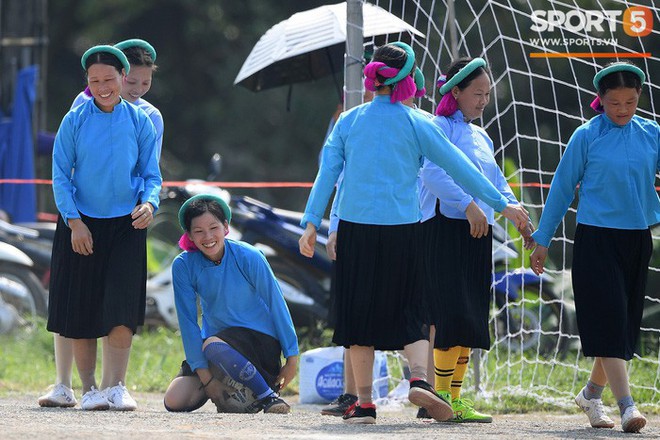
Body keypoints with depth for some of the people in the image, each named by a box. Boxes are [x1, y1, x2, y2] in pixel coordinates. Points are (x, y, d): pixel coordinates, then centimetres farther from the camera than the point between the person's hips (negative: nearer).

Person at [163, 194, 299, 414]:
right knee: (174, 402, -14)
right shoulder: (183, 266, -10)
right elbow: (188, 322, -10)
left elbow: (277, 306, -8)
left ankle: (268, 396, -20)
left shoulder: (248, 258, -16)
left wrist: (292, 358, -6)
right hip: (216, 337, 4)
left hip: (260, 340, -4)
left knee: (212, 345, -37)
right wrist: (206, 378, -14)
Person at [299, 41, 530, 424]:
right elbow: (459, 167, 1)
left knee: (360, 311, 7)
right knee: (409, 311, 7)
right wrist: (502, 204, 7)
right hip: (403, 230, -1)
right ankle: (419, 379, -18)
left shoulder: (349, 121, 6)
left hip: (356, 230, 1)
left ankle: (365, 403, 5)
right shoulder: (416, 124, 0)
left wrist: (312, 223, 5)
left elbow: (327, 173, 2)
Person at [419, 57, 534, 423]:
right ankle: (441, 398, -12)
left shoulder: (480, 137, 21)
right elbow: (432, 173, -19)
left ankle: (454, 400, 8)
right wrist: (468, 205, -29)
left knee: (471, 321, 5)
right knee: (453, 314, -15)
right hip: (445, 228, -8)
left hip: (478, 232, 8)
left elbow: (497, 185, 25)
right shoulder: (439, 128, -4)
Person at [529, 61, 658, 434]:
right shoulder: (587, 137, -4)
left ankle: (592, 393, 28)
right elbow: (562, 189, 2)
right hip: (596, 239, -4)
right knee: (609, 318, -12)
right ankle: (627, 406, -17)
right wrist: (542, 240, 4)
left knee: (627, 322, 10)